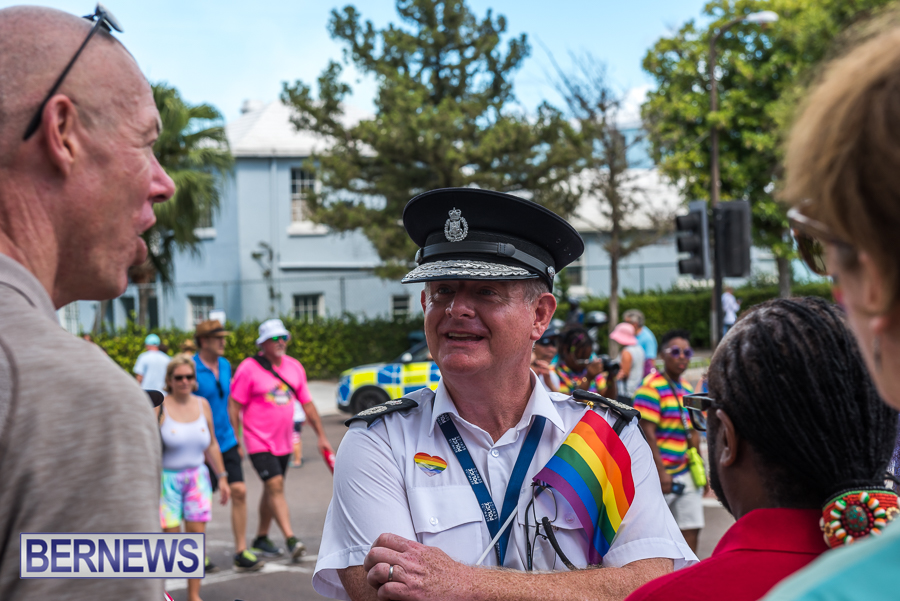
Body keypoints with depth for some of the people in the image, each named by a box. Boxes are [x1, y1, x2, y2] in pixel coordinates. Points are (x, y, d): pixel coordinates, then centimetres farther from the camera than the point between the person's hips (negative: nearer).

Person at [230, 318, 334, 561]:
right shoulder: (249, 368, -10)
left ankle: (261, 539, 25)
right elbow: (233, 406, -9)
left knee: (272, 489, 12)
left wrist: (321, 436, 11)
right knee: (275, 486, -15)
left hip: (284, 442, 6)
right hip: (259, 441, -6)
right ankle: (291, 540, -19)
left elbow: (307, 404, 13)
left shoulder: (294, 367, 7)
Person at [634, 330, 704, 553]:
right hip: (658, 475, -7)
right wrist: (661, 473, -20)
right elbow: (647, 433, -17)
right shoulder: (651, 387, -12)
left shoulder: (687, 388, 14)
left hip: (684, 474, 8)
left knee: (691, 529, 3)